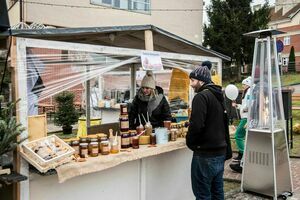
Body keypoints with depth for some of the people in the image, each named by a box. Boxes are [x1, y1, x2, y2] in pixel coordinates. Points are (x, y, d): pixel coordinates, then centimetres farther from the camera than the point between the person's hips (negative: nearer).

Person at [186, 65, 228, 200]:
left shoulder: (201, 96, -16)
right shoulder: (218, 96, 12)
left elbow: (196, 125, -24)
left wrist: (190, 143, -9)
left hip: (205, 154, -9)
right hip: (220, 151, 9)